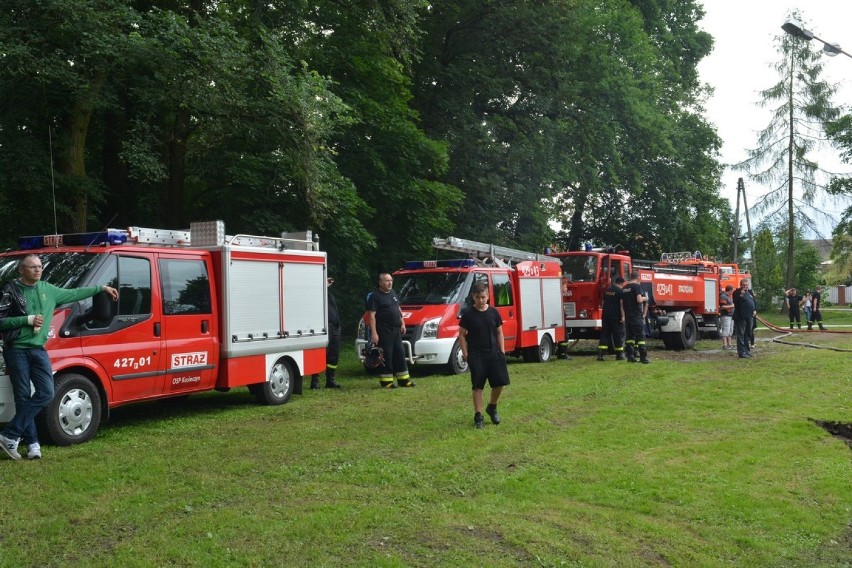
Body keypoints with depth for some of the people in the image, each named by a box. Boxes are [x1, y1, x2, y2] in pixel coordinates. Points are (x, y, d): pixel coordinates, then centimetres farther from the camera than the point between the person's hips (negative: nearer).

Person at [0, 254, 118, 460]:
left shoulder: (48, 289, 11)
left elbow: (74, 294, 21)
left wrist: (101, 288, 21)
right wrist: (28, 320, -15)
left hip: (38, 350, 5)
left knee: (46, 393, -6)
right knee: (23, 397, -1)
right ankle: (32, 442, 6)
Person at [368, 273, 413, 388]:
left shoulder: (393, 293, 16)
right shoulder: (375, 296, -8)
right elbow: (372, 315, -14)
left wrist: (402, 323, 15)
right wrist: (373, 333, -21)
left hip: (396, 330, 8)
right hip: (384, 331, -8)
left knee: (400, 354, 10)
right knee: (386, 356, -5)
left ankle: (404, 379, 16)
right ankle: (386, 381, 2)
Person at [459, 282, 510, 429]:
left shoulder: (494, 312, 6)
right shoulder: (468, 314, -4)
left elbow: (499, 333, 12)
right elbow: (462, 335, -1)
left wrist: (502, 351, 4)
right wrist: (465, 354, -8)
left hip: (494, 353, 3)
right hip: (476, 356, -3)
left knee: (500, 382, -1)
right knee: (478, 386, -1)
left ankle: (492, 408, 24)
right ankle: (478, 416, 8)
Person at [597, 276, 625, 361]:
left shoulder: (607, 290, 13)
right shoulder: (620, 291, -8)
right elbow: (621, 304, -14)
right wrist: (623, 316, -15)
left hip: (605, 316, 6)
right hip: (616, 316, -6)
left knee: (604, 335, 6)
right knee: (618, 335, 4)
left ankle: (600, 354, -1)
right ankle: (619, 355, 7)